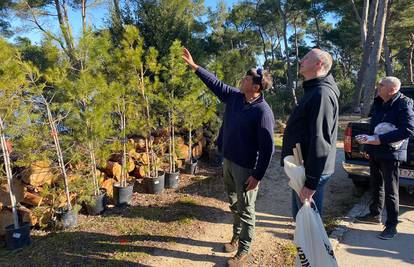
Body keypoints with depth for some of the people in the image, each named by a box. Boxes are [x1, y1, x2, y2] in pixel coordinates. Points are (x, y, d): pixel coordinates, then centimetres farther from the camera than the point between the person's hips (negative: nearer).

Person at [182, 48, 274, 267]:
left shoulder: (263, 111, -21)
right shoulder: (234, 96, 0)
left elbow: (267, 148, -21)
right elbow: (215, 82, 14)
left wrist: (258, 175, -20)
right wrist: (194, 66, 14)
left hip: (246, 168, -7)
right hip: (228, 161, 8)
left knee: (246, 210, 6)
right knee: (234, 205, 22)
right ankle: (237, 237, 41)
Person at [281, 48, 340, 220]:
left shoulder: (322, 93, -18)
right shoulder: (313, 91, 16)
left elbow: (320, 142, -25)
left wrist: (311, 182, -24)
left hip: (310, 172, -10)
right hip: (301, 169, 10)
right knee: (299, 216, 22)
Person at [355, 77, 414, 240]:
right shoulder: (378, 102, 7)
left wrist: (380, 139, -27)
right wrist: (370, 138, 2)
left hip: (390, 154, -7)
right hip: (375, 152, 7)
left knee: (390, 191, 1)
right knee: (376, 185, 20)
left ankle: (391, 225, 14)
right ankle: (375, 215, 37)